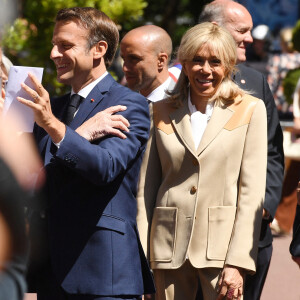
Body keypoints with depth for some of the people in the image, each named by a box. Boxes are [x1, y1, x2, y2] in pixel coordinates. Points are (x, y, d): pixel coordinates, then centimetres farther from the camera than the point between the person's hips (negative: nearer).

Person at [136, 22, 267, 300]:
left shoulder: (250, 110, 2)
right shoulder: (162, 112, 9)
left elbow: (251, 192, -2)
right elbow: (146, 187, 9)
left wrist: (237, 263, -10)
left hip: (221, 246, -2)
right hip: (170, 245, 2)